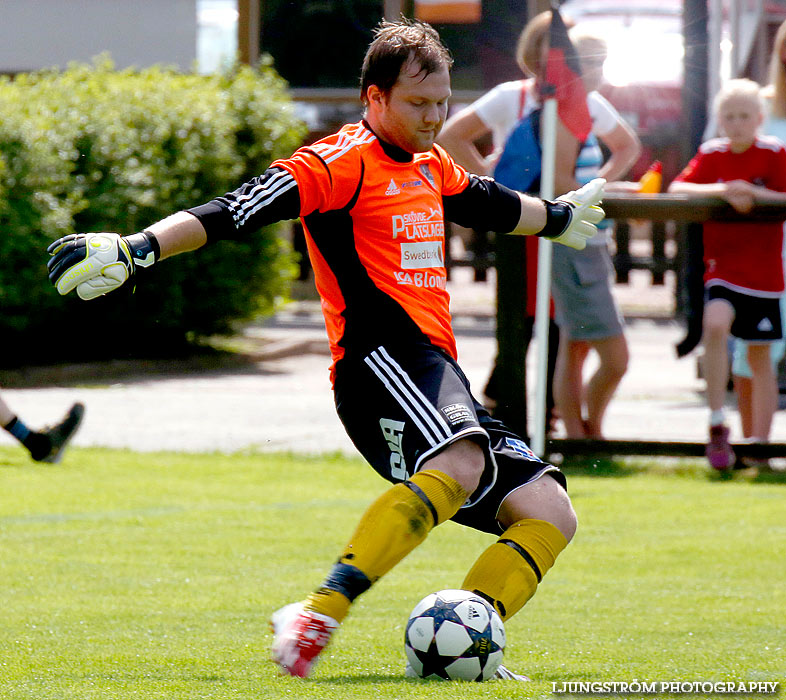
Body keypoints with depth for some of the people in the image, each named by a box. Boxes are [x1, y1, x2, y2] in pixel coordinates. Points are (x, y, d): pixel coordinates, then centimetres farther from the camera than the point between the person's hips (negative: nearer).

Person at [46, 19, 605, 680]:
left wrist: (557, 217, 63)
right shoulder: (345, 161, -4)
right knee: (459, 464, -37)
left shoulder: (430, 165, 23)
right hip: (379, 359, -9)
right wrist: (137, 249, -27)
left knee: (550, 514, 1)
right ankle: (317, 617, -43)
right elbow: (237, 212, -15)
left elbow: (490, 204, 45)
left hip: (438, 376, 9)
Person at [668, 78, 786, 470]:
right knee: (715, 324, -27)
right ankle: (717, 427, -21)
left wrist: (752, 193, -24)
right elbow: (677, 188, -9)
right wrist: (723, 191, -23)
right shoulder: (711, 154, 2)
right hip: (722, 266, 0)